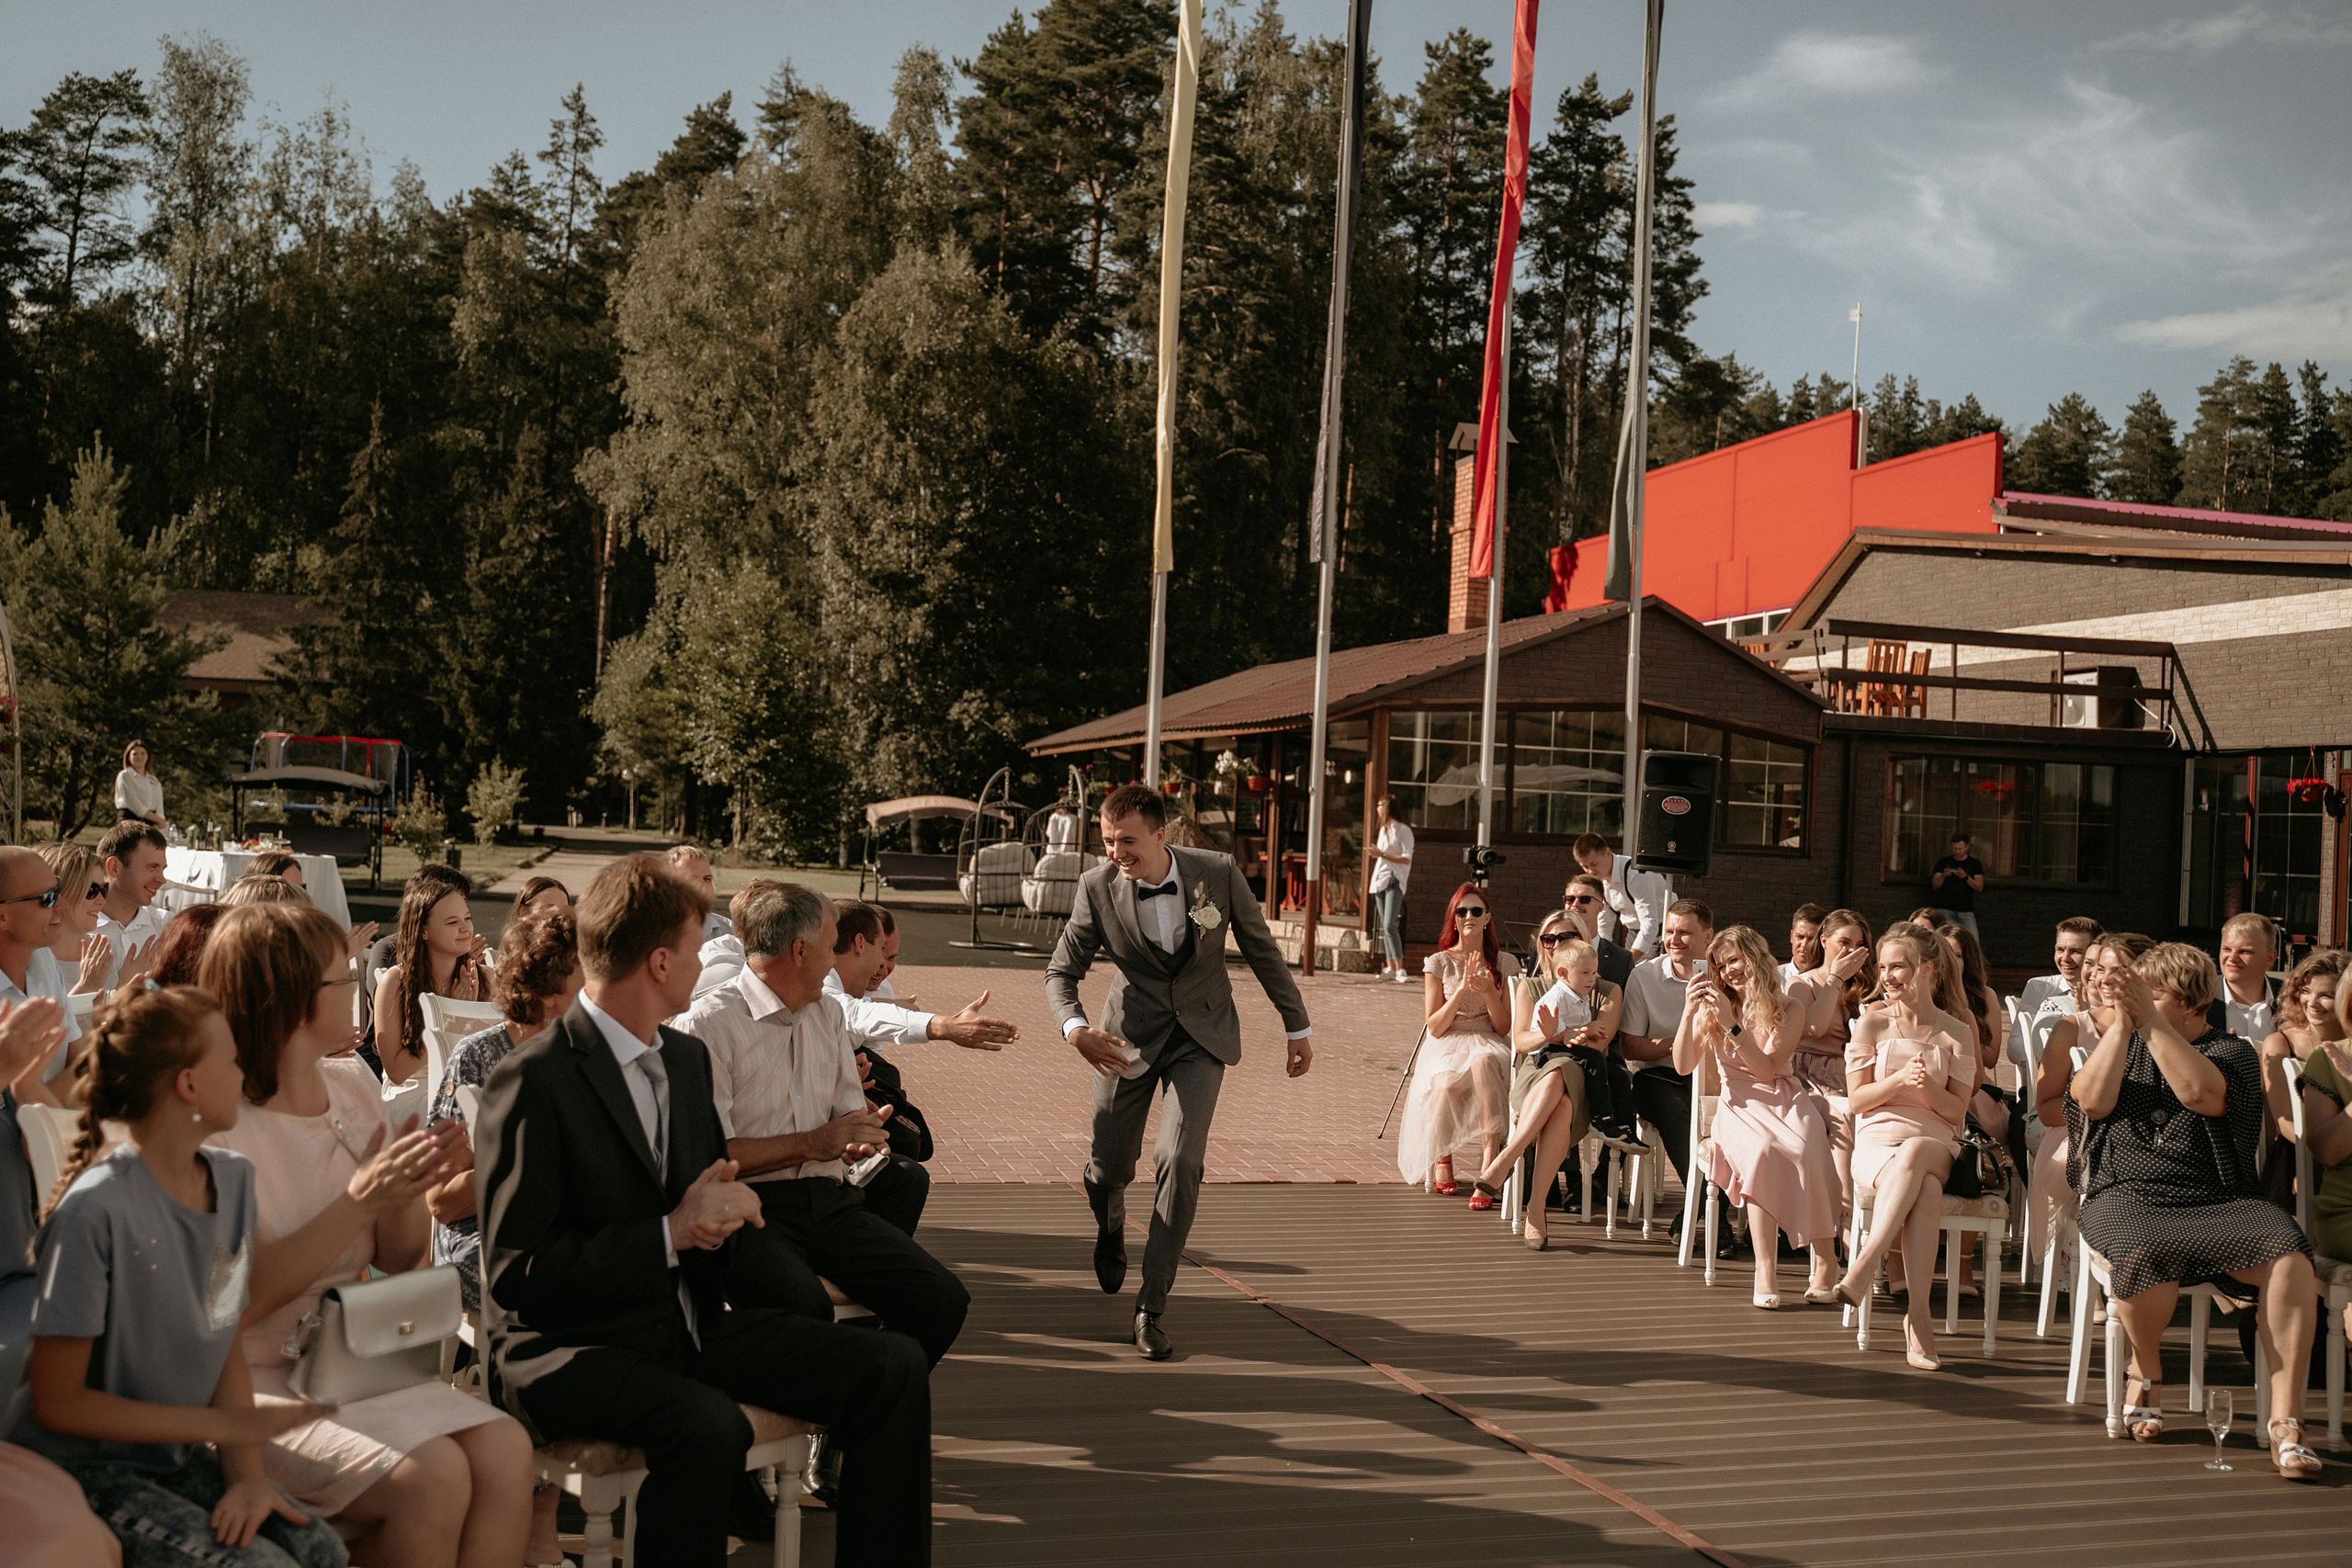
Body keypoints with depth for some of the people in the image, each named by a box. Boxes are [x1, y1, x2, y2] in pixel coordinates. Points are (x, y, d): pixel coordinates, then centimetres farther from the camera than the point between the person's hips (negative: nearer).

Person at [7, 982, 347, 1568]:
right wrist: (227, 1423, -16)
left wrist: (246, 1473, -10)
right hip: (85, 1464, -6)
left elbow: (225, 1343, 5)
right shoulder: (97, 1210, -22)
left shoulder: (232, 1178, 1)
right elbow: (56, 1402, -16)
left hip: (179, 1452, 6)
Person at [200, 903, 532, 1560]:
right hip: (255, 1380, -6)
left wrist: (408, 1191, -9)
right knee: (433, 1475, -27)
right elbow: (233, 1302, -19)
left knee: (505, 1450, -20)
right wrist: (355, 1204, -24)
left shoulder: (353, 1086, 8)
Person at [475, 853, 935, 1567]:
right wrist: (670, 1234, -20)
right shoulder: (533, 1080, -14)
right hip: (568, 1346, -7)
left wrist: (718, 1210, -3)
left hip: (689, 1320, 8)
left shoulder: (687, 1057, 12)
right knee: (708, 1427, -37)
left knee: (894, 1367, -7)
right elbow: (514, 1273, -16)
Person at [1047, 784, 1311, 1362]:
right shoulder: (1097, 888, -16)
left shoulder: (1218, 873, -17)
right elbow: (1061, 971, -6)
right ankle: (1111, 1230, 48)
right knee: (1109, 1167, 8)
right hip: (1131, 1037, 1)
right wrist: (1075, 1029, -27)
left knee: (1180, 1162, -17)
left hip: (1201, 1037, -1)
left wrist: (1298, 1026, 7)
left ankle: (1151, 1309, -5)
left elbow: (1262, 950, -1)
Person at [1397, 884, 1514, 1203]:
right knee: (1446, 1082, -37)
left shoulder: (1505, 964, 11)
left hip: (1489, 1044, 0)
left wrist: (1488, 991, -11)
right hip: (1446, 1046, 0)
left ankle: (1489, 1167, -46)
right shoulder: (1438, 963, 8)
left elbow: (1504, 1027, 6)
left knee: (1483, 1061, -39)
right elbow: (1435, 1027, 1)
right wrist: (1462, 989, -11)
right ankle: (1442, 1158, -9)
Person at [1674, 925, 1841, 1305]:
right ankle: (1766, 1269, -38)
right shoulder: (1711, 1009, 13)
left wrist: (1732, 1025, -16)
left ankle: (1826, 1261, -25)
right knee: (1761, 1150, -35)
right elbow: (1683, 1066, 1)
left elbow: (1767, 1068, -7)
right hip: (1738, 1107, 1)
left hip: (1785, 1101, 0)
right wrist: (1689, 1011, -11)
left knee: (1805, 1150, -35)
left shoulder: (1788, 1010, 6)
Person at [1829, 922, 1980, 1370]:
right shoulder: (1872, 1023, 9)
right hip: (1877, 1138, 0)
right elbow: (1856, 1100, 4)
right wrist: (1898, 1081, -13)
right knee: (1926, 1191, -36)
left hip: (1936, 1143, 0)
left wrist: (1929, 1088, -14)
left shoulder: (1957, 1032, 10)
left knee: (1914, 1155, -39)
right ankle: (1918, 1316, -39)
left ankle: (1864, 1266, -41)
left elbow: (1957, 1110, 7)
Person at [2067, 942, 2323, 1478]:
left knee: (2288, 1253, -31)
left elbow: (2201, 1093, -12)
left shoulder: (2232, 1051, 11)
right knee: (2143, 1253, -36)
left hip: (2219, 1202, 0)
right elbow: (2093, 1100, -1)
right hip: (2127, 1198, 0)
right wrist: (2122, 1022, -3)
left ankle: (2285, 1421, -27)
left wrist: (2148, 1020, -14)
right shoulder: (2117, 1045, 19)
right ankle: (2147, 1371, -4)